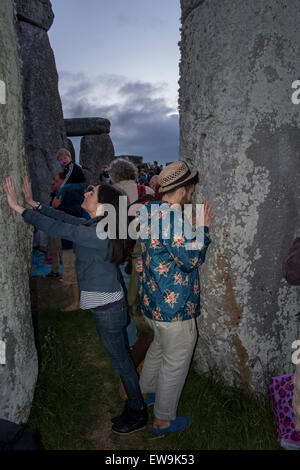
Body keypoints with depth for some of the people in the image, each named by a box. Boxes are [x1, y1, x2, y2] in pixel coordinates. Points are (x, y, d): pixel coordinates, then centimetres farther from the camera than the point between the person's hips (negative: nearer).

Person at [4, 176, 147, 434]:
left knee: (120, 359, 8)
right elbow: (64, 217, 10)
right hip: (105, 303, 9)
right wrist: (33, 202, 11)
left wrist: (18, 207, -19)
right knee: (120, 356, 23)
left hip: (108, 307, -9)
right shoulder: (96, 225, 3)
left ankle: (138, 413, 28)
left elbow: (57, 228, -26)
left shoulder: (99, 232, -25)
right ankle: (135, 401, 42)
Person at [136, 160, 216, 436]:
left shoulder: (150, 211, 3)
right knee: (175, 363, 10)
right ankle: (163, 420, 30)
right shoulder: (172, 218, -27)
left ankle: (145, 392, 51)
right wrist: (202, 227, -14)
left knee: (159, 346, 31)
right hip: (174, 308, -9)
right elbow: (191, 259, -23)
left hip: (152, 300, 10)